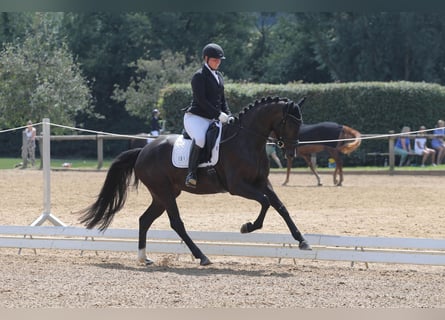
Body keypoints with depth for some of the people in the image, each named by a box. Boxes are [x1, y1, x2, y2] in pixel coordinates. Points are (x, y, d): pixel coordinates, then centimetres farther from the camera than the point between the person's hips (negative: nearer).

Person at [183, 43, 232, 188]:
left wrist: (229, 116, 4)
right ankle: (191, 174, -35)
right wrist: (219, 115, -21)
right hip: (195, 117, -9)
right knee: (200, 138, -37)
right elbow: (201, 100, -16)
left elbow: (222, 100, 21)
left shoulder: (219, 76, 18)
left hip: (212, 120, 9)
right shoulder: (199, 76, -7)